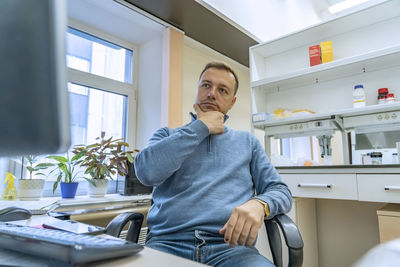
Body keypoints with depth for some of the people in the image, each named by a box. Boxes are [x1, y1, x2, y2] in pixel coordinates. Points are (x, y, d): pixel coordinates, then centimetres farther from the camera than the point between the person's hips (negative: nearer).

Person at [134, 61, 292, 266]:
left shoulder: (247, 141, 18)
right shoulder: (167, 136, 15)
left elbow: (281, 191, 14)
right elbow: (147, 172, -7)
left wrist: (259, 203, -12)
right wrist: (202, 127, 0)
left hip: (228, 245, 1)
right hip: (168, 242, 0)